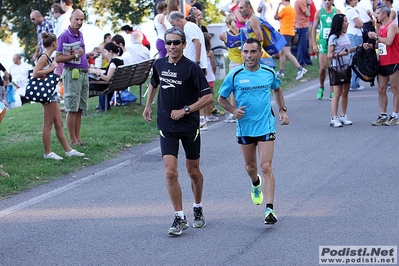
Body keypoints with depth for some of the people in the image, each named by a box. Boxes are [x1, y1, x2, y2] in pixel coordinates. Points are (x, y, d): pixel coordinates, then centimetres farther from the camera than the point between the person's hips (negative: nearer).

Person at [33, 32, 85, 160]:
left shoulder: (48, 57, 14)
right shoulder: (43, 57, -14)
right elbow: (35, 73, -24)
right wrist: (51, 68, -19)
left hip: (52, 93, 10)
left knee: (59, 124, 12)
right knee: (48, 124, -3)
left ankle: (68, 150, 16)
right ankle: (48, 153, 3)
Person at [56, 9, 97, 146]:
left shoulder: (80, 34, 15)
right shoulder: (64, 36, -11)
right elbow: (58, 58, -13)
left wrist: (87, 55, 9)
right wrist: (75, 56, -20)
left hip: (83, 73, 8)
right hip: (72, 73, -8)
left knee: (80, 108, 10)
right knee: (72, 109, -5)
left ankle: (78, 137, 14)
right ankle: (73, 140, -1)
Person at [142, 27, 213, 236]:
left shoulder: (192, 68, -12)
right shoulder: (159, 65, 2)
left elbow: (208, 97, -13)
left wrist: (184, 110, -17)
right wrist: (148, 106, 26)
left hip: (190, 127, -2)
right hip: (166, 127, 2)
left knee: (193, 172, 12)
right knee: (170, 173, -10)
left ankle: (198, 209, 36)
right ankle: (180, 218, -3)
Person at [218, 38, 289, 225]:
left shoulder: (269, 73, 0)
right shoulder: (235, 76, -6)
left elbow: (277, 89, 22)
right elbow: (221, 98, 4)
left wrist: (282, 110, 12)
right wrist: (233, 110, -14)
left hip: (266, 127, -1)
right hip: (244, 127, 1)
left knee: (266, 167, -11)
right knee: (250, 166, 16)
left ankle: (269, 209, -13)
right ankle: (256, 184, 52)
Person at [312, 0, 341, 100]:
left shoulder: (337, 12, 3)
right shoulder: (319, 13, 4)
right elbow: (314, 28, 8)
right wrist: (314, 44, 2)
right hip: (323, 41, 0)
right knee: (323, 67, -8)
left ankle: (332, 92, 7)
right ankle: (321, 87, 17)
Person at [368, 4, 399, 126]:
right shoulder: (381, 27, 16)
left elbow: (389, 42, -23)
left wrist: (376, 36, -15)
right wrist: (371, 46, 4)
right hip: (382, 63, 9)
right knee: (381, 90, 5)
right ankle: (383, 116, 9)